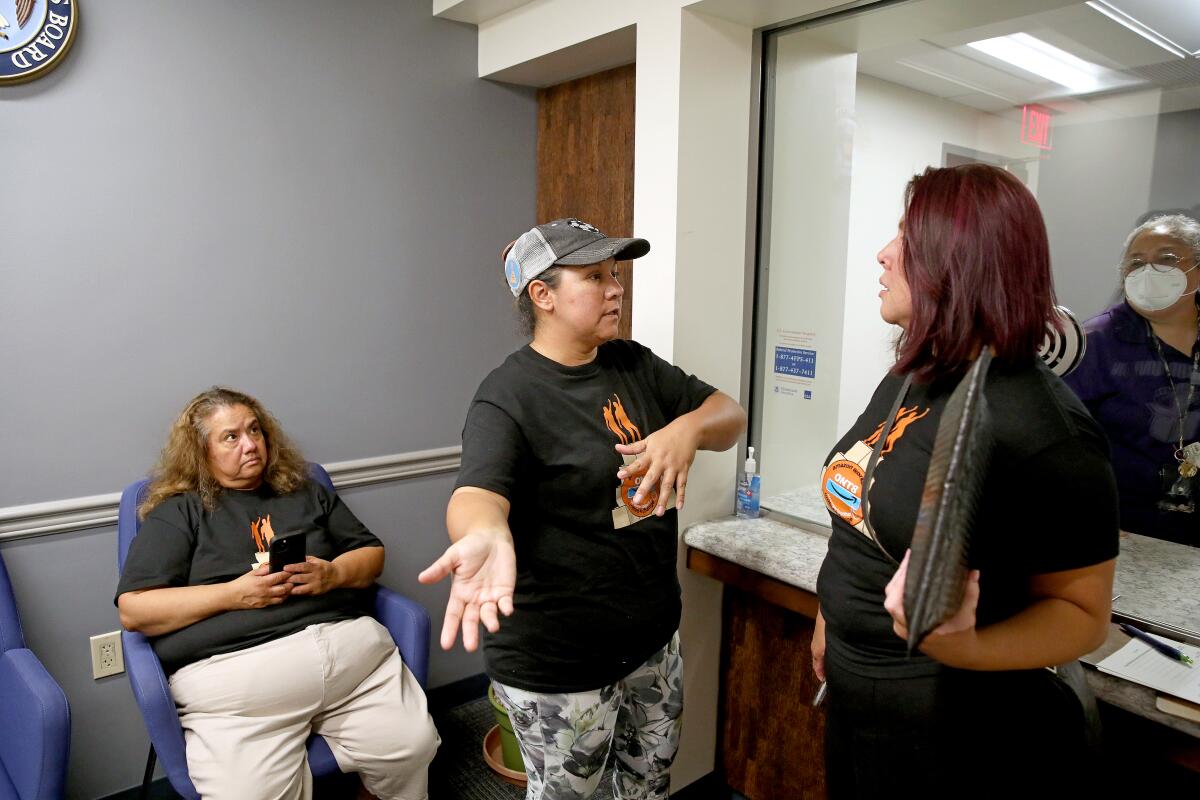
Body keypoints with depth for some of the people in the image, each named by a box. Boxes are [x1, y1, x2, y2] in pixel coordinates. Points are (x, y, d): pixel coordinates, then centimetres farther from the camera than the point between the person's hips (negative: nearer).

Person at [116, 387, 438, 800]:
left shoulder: (306, 492, 21)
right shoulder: (177, 513, 10)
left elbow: (371, 553, 20)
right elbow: (133, 609, 0)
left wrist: (333, 574, -2)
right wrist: (233, 594, -11)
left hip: (350, 644, 3)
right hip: (235, 669, -3)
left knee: (412, 749, -11)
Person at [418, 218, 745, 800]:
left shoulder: (634, 365, 2)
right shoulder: (509, 396, -19)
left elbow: (729, 414, 1)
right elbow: (478, 492, -34)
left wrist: (689, 428, -22)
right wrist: (486, 536, -58)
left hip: (654, 636, 7)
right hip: (559, 666, -6)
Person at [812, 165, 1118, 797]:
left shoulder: (1040, 424, -24)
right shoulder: (907, 381, 1)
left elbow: (1082, 610, -19)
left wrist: (963, 647, -36)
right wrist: (830, 618, 18)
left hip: (954, 727, -7)